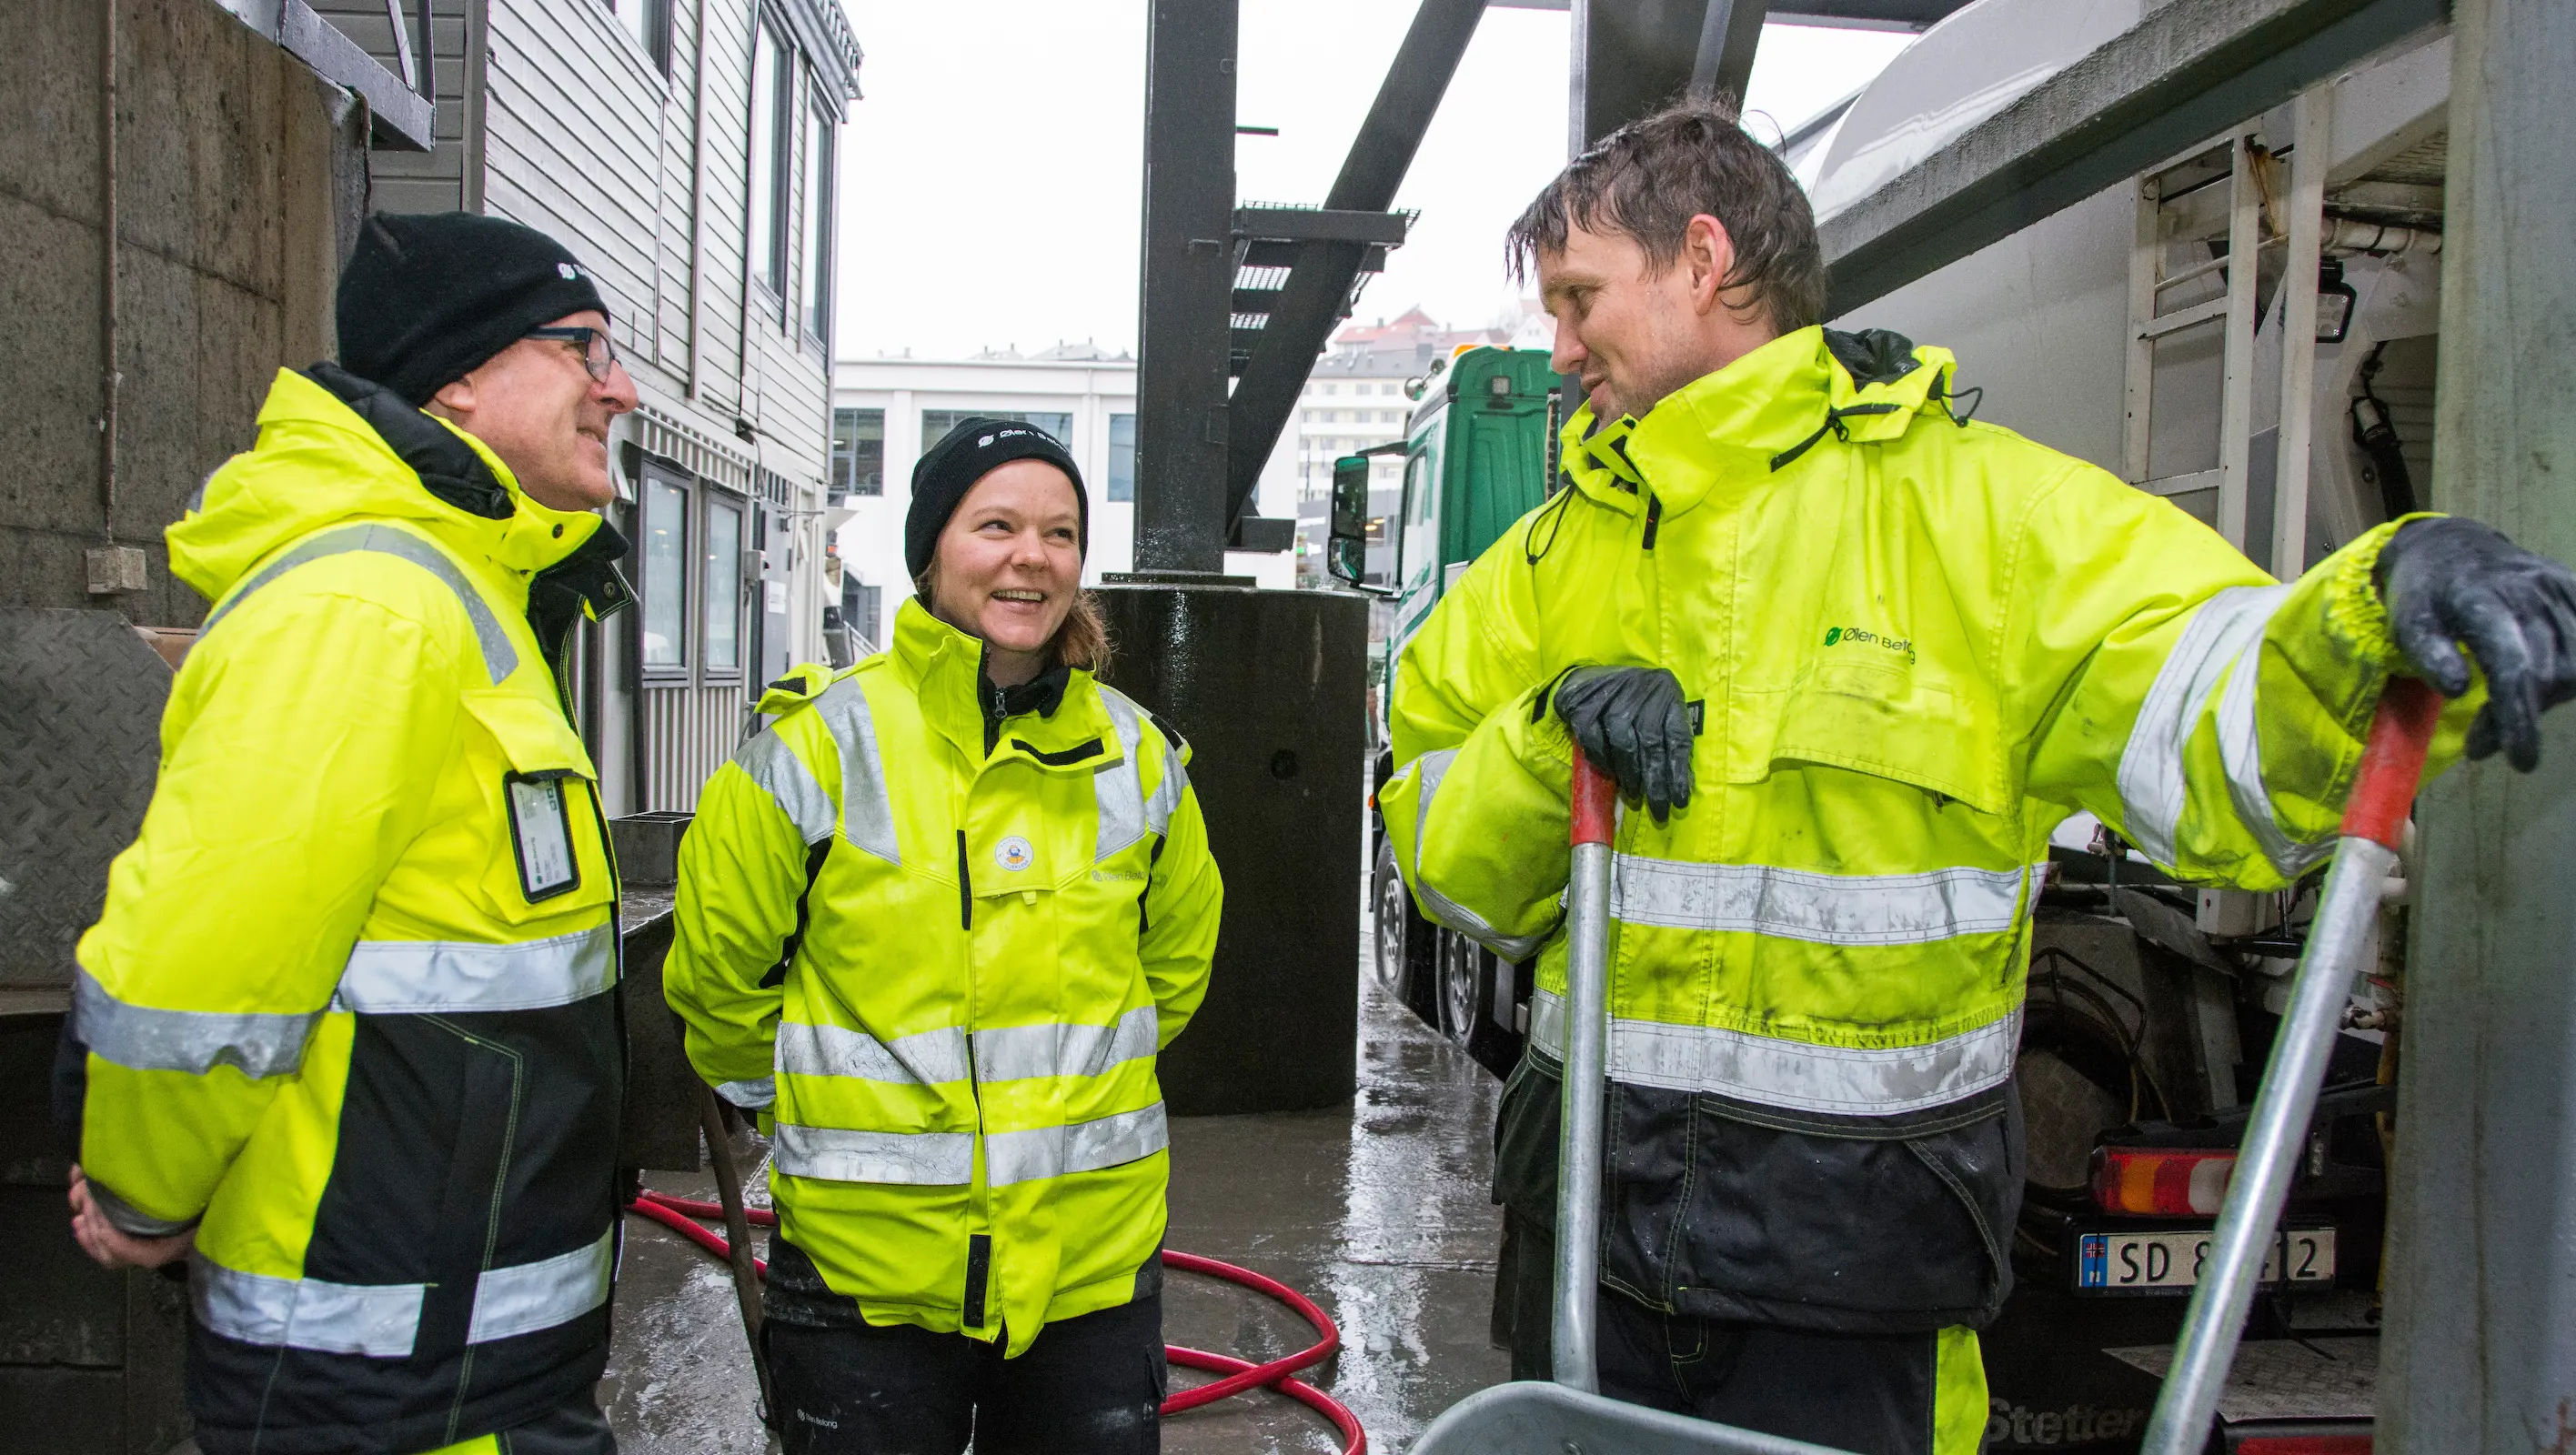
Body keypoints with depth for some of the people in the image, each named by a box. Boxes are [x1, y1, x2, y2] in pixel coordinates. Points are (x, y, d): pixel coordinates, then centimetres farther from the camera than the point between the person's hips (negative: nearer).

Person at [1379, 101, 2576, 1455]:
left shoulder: (1976, 504, -6)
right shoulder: (1556, 553, 8)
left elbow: (2220, 740, -17)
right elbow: (1448, 857, 8)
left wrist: (2380, 606, -37)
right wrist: (1551, 740, -11)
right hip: (1591, 1196, 5)